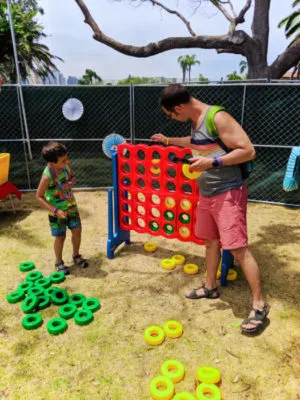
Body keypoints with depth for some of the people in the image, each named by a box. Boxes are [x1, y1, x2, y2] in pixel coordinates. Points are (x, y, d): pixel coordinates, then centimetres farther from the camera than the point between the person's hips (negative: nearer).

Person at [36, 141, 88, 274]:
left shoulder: (66, 164, -13)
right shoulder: (47, 176, -29)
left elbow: (72, 176, 8)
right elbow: (39, 196, -20)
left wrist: (71, 183, -17)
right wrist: (55, 211, -25)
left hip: (71, 205, 5)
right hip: (58, 210, -5)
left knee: (77, 230, 13)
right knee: (60, 237, 9)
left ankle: (76, 255, 38)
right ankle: (59, 262, 33)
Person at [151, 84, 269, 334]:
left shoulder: (218, 118, -19)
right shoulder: (196, 121, 8)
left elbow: (249, 151, -21)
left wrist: (212, 162, -28)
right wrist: (168, 141, 35)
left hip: (228, 193, -9)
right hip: (206, 193, 9)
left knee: (238, 247, -8)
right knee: (210, 241, 16)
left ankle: (260, 306, 5)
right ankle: (210, 287, 33)